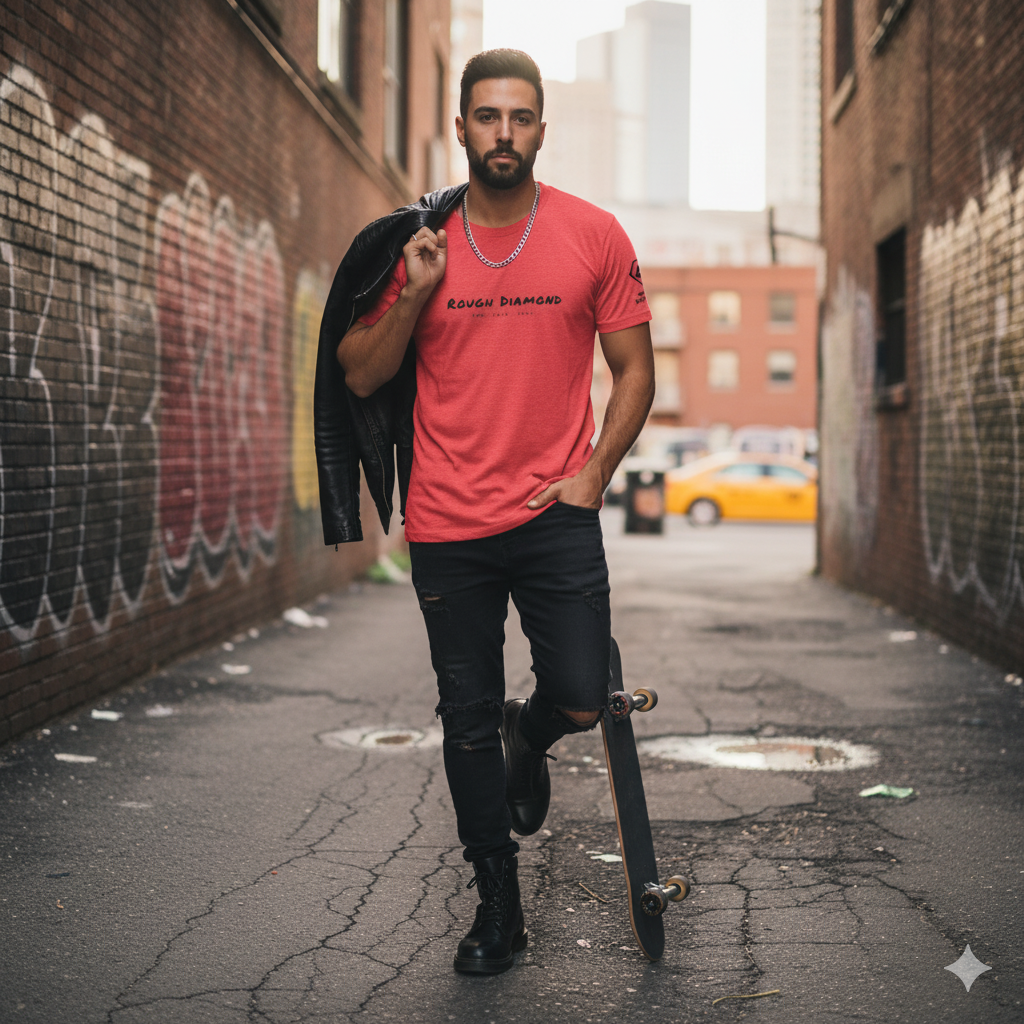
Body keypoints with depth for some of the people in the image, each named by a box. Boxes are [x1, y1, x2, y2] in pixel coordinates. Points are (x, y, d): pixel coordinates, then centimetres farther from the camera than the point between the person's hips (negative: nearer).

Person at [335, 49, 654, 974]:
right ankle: (498, 905, 24)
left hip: (556, 515, -1)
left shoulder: (594, 235, 0)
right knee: (467, 721, 8)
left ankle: (527, 741, 29)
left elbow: (634, 370, 6)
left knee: (580, 700, -10)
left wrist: (594, 472, -6)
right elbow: (361, 377, 5)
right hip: (448, 525, 1)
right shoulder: (418, 244, 2)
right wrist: (413, 297, -10)